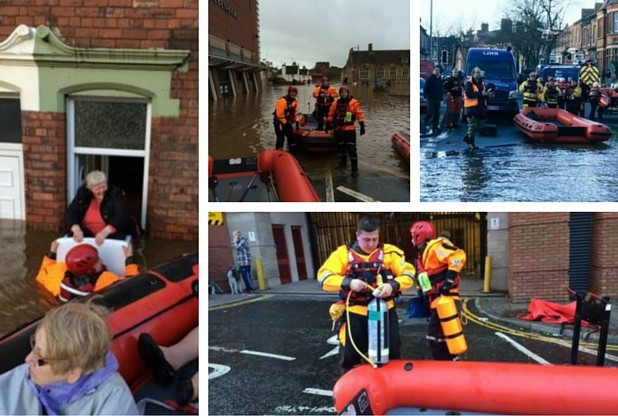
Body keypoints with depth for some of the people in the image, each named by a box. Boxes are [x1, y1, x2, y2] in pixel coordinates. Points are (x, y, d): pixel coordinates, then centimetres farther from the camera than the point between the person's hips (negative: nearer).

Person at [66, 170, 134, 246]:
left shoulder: (115, 193, -12)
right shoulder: (83, 193, -2)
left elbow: (122, 216, -24)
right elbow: (71, 211, -7)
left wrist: (105, 232, -39)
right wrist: (76, 229, -29)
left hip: (111, 234, -2)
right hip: (87, 233, 2)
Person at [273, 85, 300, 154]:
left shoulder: (295, 100, 1)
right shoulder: (282, 101, -25)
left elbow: (295, 112, 11)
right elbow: (279, 115, -24)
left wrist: (296, 122, 9)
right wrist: (285, 123, -15)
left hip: (287, 121, 8)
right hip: (279, 122, -8)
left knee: (291, 137, 14)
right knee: (281, 138, -13)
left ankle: (293, 153, 26)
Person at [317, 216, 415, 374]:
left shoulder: (389, 252, -2)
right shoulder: (344, 253, -4)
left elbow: (408, 274, -4)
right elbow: (324, 276, -9)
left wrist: (393, 285, -24)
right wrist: (348, 282, -25)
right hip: (355, 313, 0)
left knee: (393, 352, 12)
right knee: (349, 355, 7)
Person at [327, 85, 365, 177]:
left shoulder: (354, 103, -5)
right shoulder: (336, 103, 7)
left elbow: (359, 114, -7)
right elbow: (331, 114, 15)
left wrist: (362, 126, -11)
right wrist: (330, 124, 12)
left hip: (350, 130, -5)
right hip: (339, 130, 5)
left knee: (351, 149, -10)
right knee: (340, 148, 19)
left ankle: (355, 169, -7)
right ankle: (343, 162, 40)